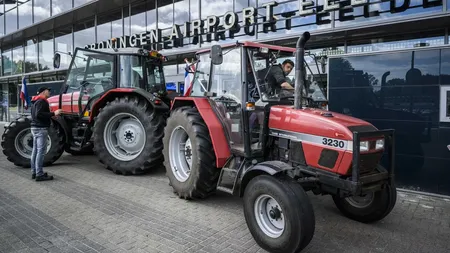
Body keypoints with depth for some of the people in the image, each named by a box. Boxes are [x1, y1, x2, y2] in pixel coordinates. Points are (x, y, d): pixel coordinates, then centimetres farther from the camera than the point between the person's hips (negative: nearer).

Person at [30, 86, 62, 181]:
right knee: (41, 151, -9)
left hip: (35, 128, 11)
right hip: (41, 128, -11)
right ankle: (39, 174, -9)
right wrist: (53, 113, -25)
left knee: (35, 150, 12)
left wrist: (51, 114, 16)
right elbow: (39, 114, -24)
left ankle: (34, 172, 18)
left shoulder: (35, 102, 19)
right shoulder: (42, 101, -12)